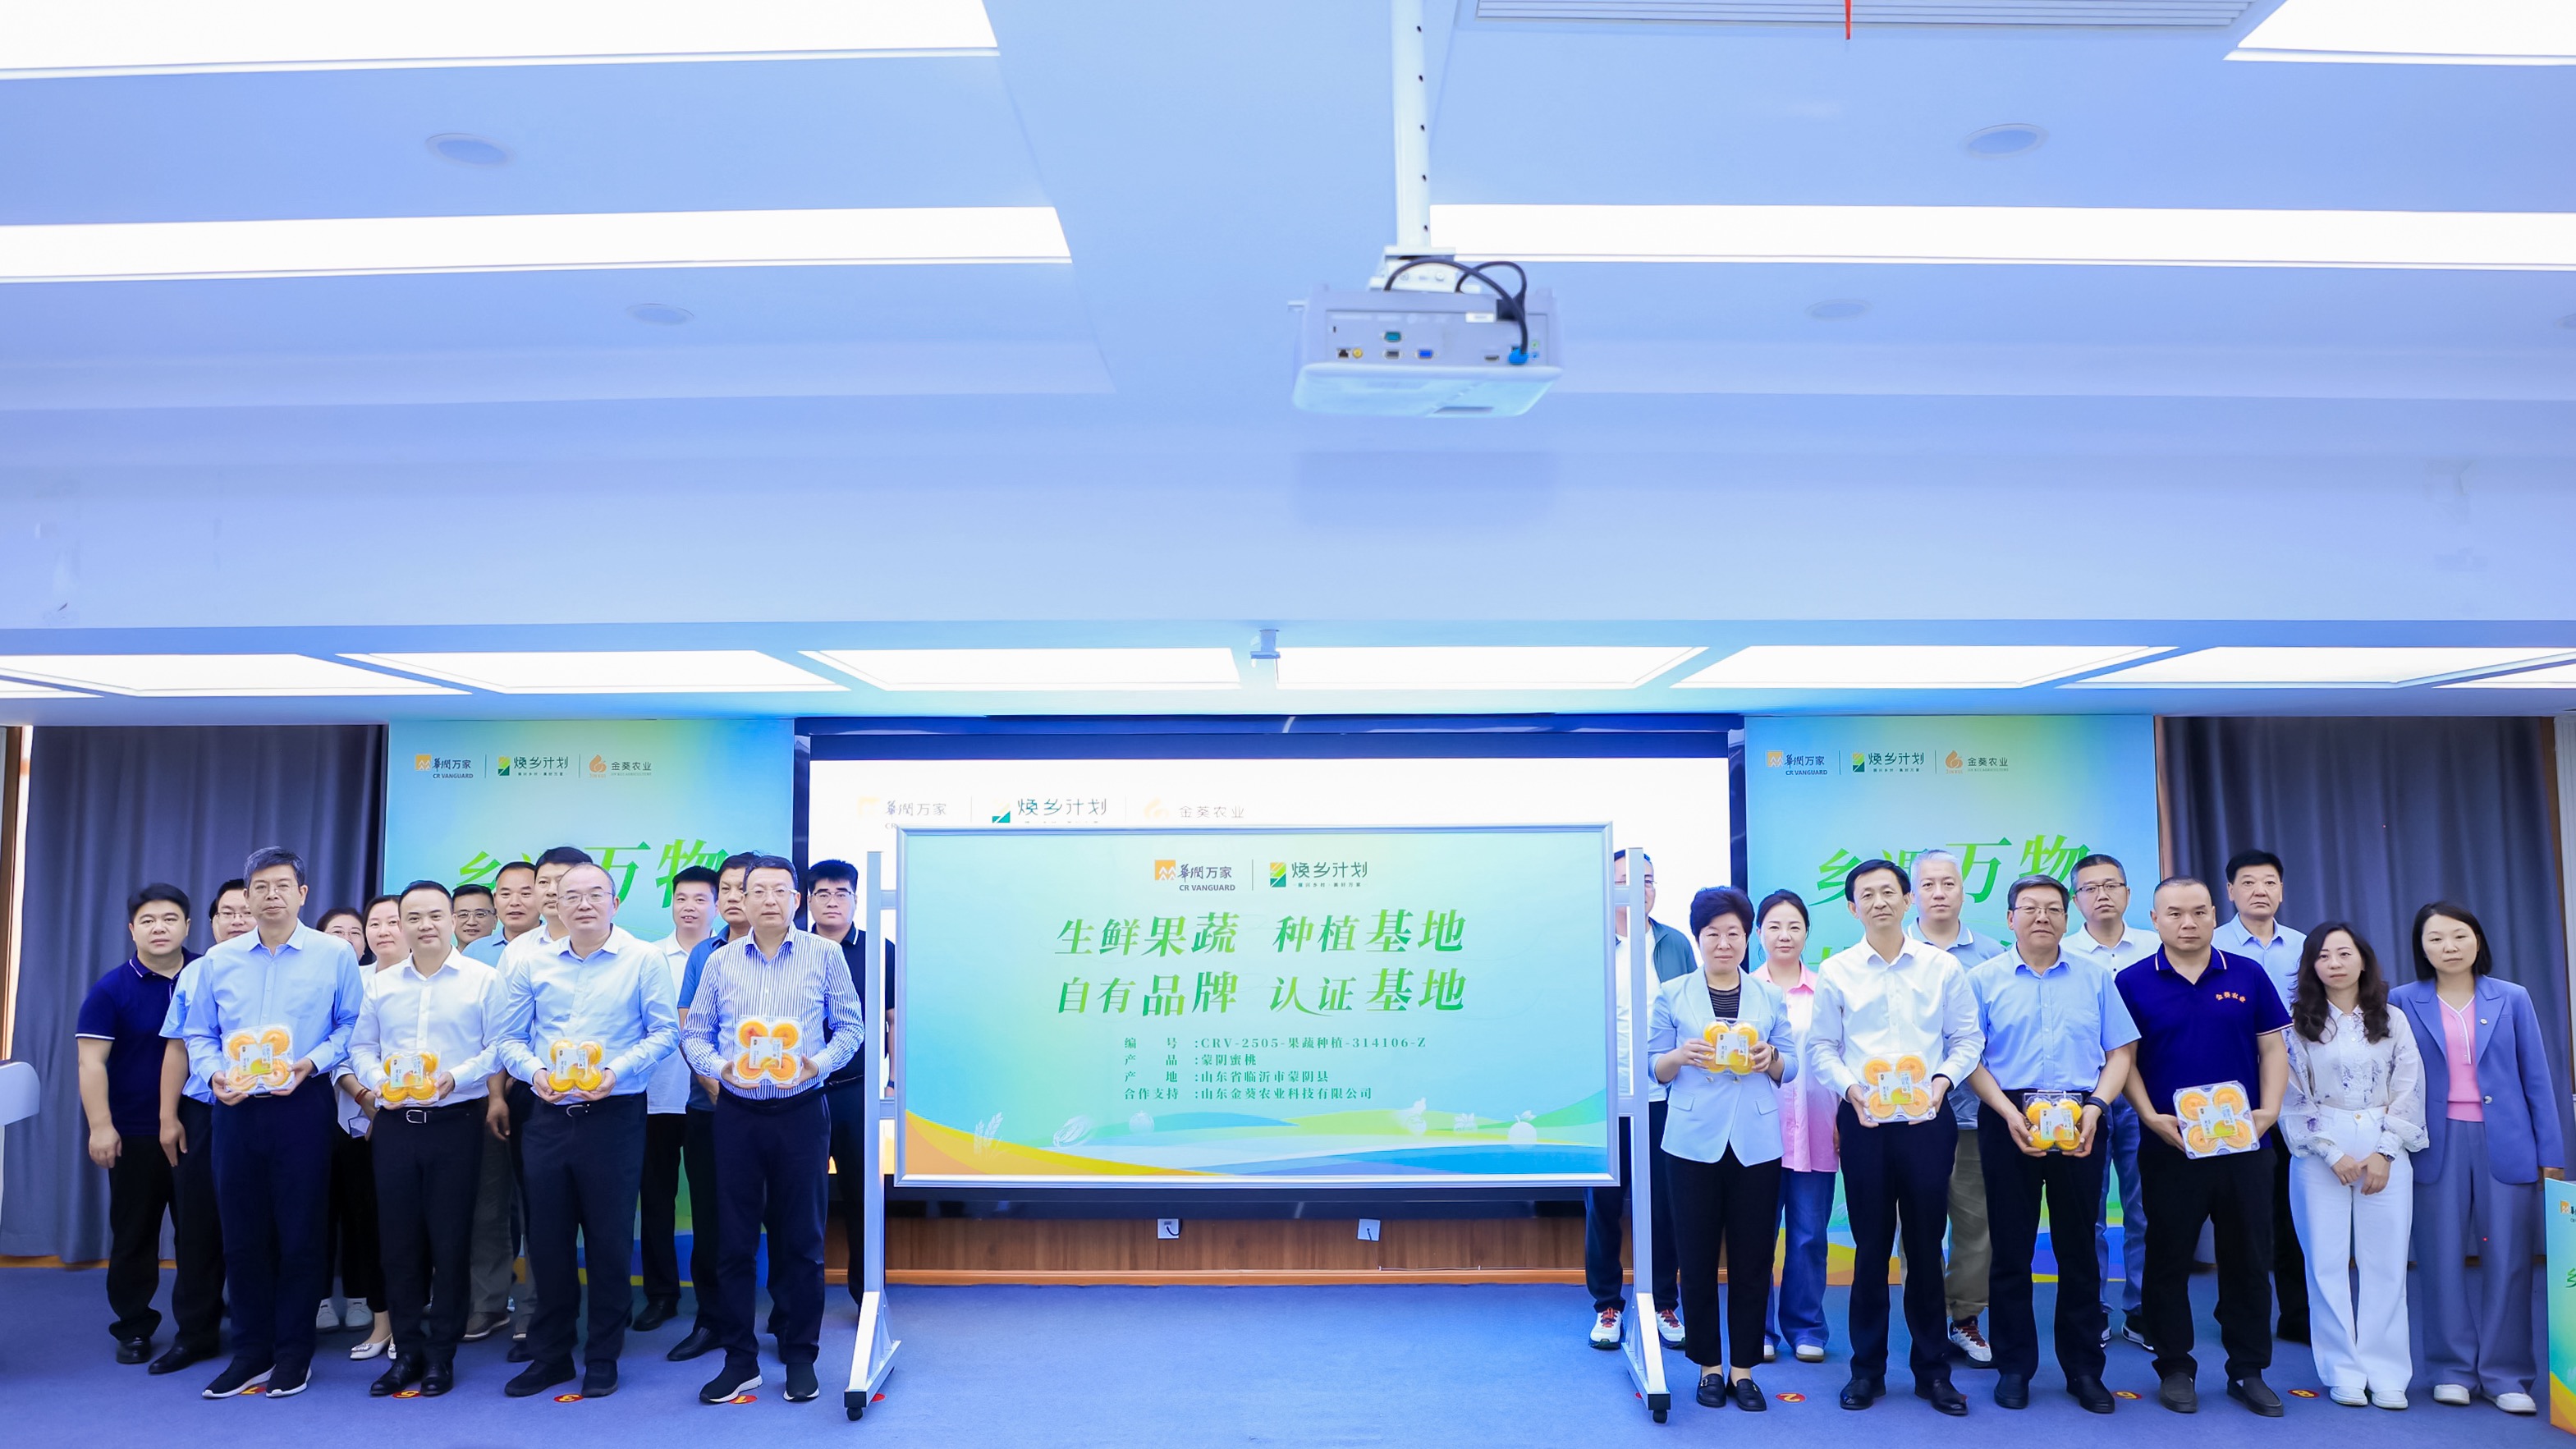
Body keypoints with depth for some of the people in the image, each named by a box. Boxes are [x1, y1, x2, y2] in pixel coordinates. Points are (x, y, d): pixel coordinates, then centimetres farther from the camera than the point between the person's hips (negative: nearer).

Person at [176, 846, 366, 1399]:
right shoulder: (218, 961, 10)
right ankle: (249, 1352, 20)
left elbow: (352, 1025, 0)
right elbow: (198, 1034, 12)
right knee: (241, 1234, 8)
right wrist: (213, 1072, -6)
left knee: (300, 1233, 1)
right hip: (235, 1108, 3)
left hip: (303, 1105, -3)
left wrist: (312, 1062, -15)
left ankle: (293, 1353, 14)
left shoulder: (335, 954, 0)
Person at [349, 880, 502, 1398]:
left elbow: (498, 1048, -7)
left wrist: (454, 1078, -21)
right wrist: (378, 1081, -8)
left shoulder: (482, 979, -3)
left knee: (450, 1239, 1)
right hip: (394, 1123, 4)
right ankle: (407, 1351, 19)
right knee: (398, 1239, 8)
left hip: (456, 1122, -4)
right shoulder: (381, 984, 11)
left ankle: (441, 1354, 13)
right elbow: (361, 1046, 11)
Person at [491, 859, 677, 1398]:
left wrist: (617, 1071, -17)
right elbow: (509, 1036, 8)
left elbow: (664, 1031, -5)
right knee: (546, 1238, 10)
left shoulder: (643, 959, -3)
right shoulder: (530, 962, 7)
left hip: (615, 1115, -3)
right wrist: (536, 1073, -11)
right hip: (547, 1116, 3)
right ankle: (549, 1354, 24)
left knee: (609, 1241, 3)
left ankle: (603, 1357, 16)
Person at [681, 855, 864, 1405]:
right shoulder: (721, 962, 6)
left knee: (801, 1237, 4)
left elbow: (850, 1026, 3)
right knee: (735, 1238, 5)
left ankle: (799, 1358, 16)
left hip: (802, 1110, -2)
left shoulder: (825, 954, 1)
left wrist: (819, 1062, -15)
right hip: (738, 1112, 2)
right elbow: (694, 1034, 8)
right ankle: (740, 1360, 17)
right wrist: (720, 1067, -11)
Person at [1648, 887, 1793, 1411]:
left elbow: (1789, 1069, 10)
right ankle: (1709, 1366, 17)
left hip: (1756, 1141, 1)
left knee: (1752, 1259, 4)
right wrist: (1682, 1056, -17)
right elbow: (1655, 1068, 4)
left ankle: (1743, 1368, 17)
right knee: (1697, 1258, 3)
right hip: (1694, 1140, -1)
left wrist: (1770, 1060, -12)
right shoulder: (1672, 996, 5)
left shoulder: (1769, 997, 9)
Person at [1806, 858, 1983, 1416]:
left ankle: (1933, 1369, 20)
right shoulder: (1836, 971, 2)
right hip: (1863, 1120, 0)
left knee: (1926, 1244, 7)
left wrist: (1942, 1079, -11)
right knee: (1871, 1246, 6)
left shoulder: (1943, 967, 3)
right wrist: (1850, 1087, -13)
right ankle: (1867, 1369, 17)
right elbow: (1821, 1047, 4)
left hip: (1927, 1119, 0)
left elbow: (1967, 1038, 5)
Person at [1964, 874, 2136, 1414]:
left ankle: (2084, 1369, 18)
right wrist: (2010, 1113, -12)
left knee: (2079, 1247, 7)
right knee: (2011, 1247, 4)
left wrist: (2094, 1107, -8)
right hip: (2009, 1120, -1)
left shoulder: (2094, 978, 10)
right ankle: (2013, 1367, 14)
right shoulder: (1983, 979, 4)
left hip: (2079, 1123, 1)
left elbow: (2120, 1051, 7)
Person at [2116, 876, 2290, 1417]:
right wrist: (2151, 1117, -12)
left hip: (2244, 1144, 2)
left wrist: (2269, 1110, -7)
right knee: (2169, 1260, 6)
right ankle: (2175, 1368, 18)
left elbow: (2273, 1048, 6)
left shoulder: (2248, 975, 5)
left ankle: (2248, 1370, 21)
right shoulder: (2133, 983, -1)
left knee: (2249, 1260, 9)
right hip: (2169, 1144, -2)